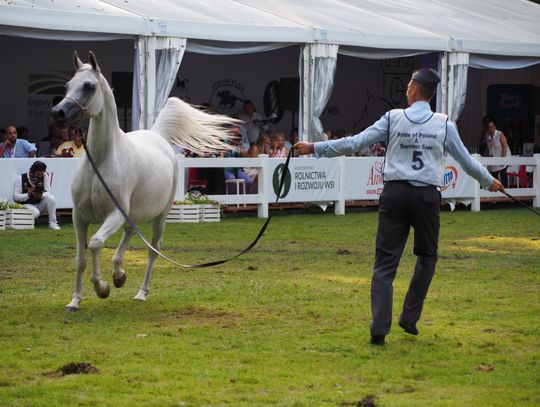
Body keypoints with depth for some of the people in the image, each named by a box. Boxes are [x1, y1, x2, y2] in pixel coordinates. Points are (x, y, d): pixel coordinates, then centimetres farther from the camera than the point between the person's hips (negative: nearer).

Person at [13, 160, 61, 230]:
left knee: (51, 198, -26)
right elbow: (15, 197, -11)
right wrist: (27, 195, -30)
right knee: (35, 213, -37)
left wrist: (41, 195, -28)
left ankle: (52, 223, -18)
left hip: (40, 205, 4)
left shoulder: (44, 176, -2)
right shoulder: (21, 178, -9)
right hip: (26, 205, -4)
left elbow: (48, 193, -5)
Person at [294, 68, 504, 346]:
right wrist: (489, 182, 29)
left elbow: (354, 143, -3)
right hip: (427, 197, 0)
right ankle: (410, 318, 19)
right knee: (427, 257, 21)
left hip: (395, 194, 0)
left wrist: (314, 148, 5)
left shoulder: (393, 118, 0)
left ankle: (379, 328, -10)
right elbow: (466, 160, 12)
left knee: (385, 262, 0)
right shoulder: (444, 124, 2)